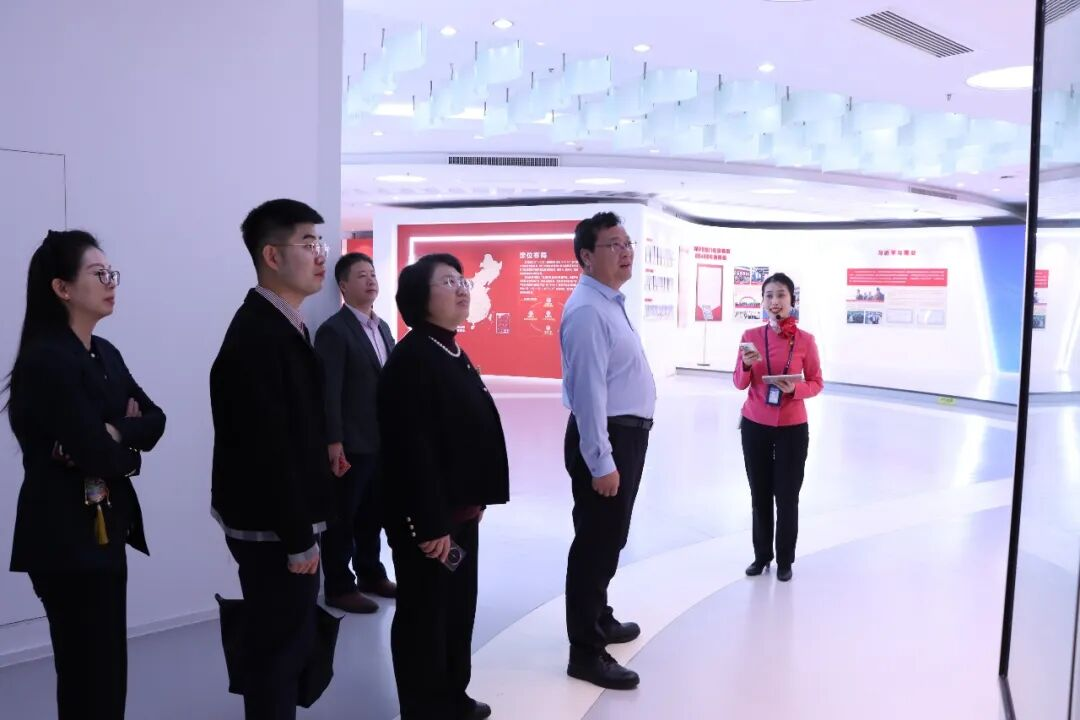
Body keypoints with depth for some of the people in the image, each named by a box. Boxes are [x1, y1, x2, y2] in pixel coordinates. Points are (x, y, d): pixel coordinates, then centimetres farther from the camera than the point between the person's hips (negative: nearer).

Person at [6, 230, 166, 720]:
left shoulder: (105, 354, 11)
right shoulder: (47, 360, -17)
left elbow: (154, 419, 4)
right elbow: (101, 456, -22)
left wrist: (113, 433, -15)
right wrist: (129, 453, -1)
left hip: (105, 526, 8)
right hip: (67, 535, -8)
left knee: (104, 666, 16)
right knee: (89, 672, 3)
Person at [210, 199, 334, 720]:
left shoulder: (281, 325, 9)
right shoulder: (257, 334, -21)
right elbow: (266, 446, -24)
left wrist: (303, 527, 15)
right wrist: (297, 539, -19)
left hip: (283, 521, 9)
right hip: (272, 528, -9)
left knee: (289, 640, 20)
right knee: (279, 646, 5)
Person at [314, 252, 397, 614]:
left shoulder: (382, 328, 14)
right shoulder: (333, 331, -11)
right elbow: (329, 391, -17)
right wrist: (333, 443, -20)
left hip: (381, 442, 8)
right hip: (350, 445, -7)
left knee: (373, 515, 18)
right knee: (343, 517, 5)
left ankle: (370, 574, 33)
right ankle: (339, 587, 17)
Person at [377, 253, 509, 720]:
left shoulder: (454, 354, 11)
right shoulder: (411, 359, -19)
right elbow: (412, 450, -24)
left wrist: (474, 502, 17)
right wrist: (431, 523, -23)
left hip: (460, 510, 10)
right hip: (427, 519, -10)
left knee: (459, 608, 21)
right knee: (423, 616, 7)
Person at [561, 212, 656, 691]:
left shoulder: (612, 305, 14)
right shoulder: (587, 310, -19)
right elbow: (588, 390, -24)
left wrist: (619, 450, 20)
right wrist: (600, 462, -25)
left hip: (626, 435, 10)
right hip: (604, 438, -10)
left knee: (610, 539, 23)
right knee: (596, 541, 0)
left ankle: (599, 620, 41)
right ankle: (586, 651, 13)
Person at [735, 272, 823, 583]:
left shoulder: (805, 340, -5)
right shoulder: (751, 336, -1)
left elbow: (816, 383, 1)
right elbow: (740, 384, 2)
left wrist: (795, 389, -18)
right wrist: (747, 364, -18)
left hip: (792, 429, -2)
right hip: (754, 426, 2)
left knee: (787, 497, 2)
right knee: (760, 495, 10)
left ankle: (785, 560, 18)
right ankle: (762, 555, 24)